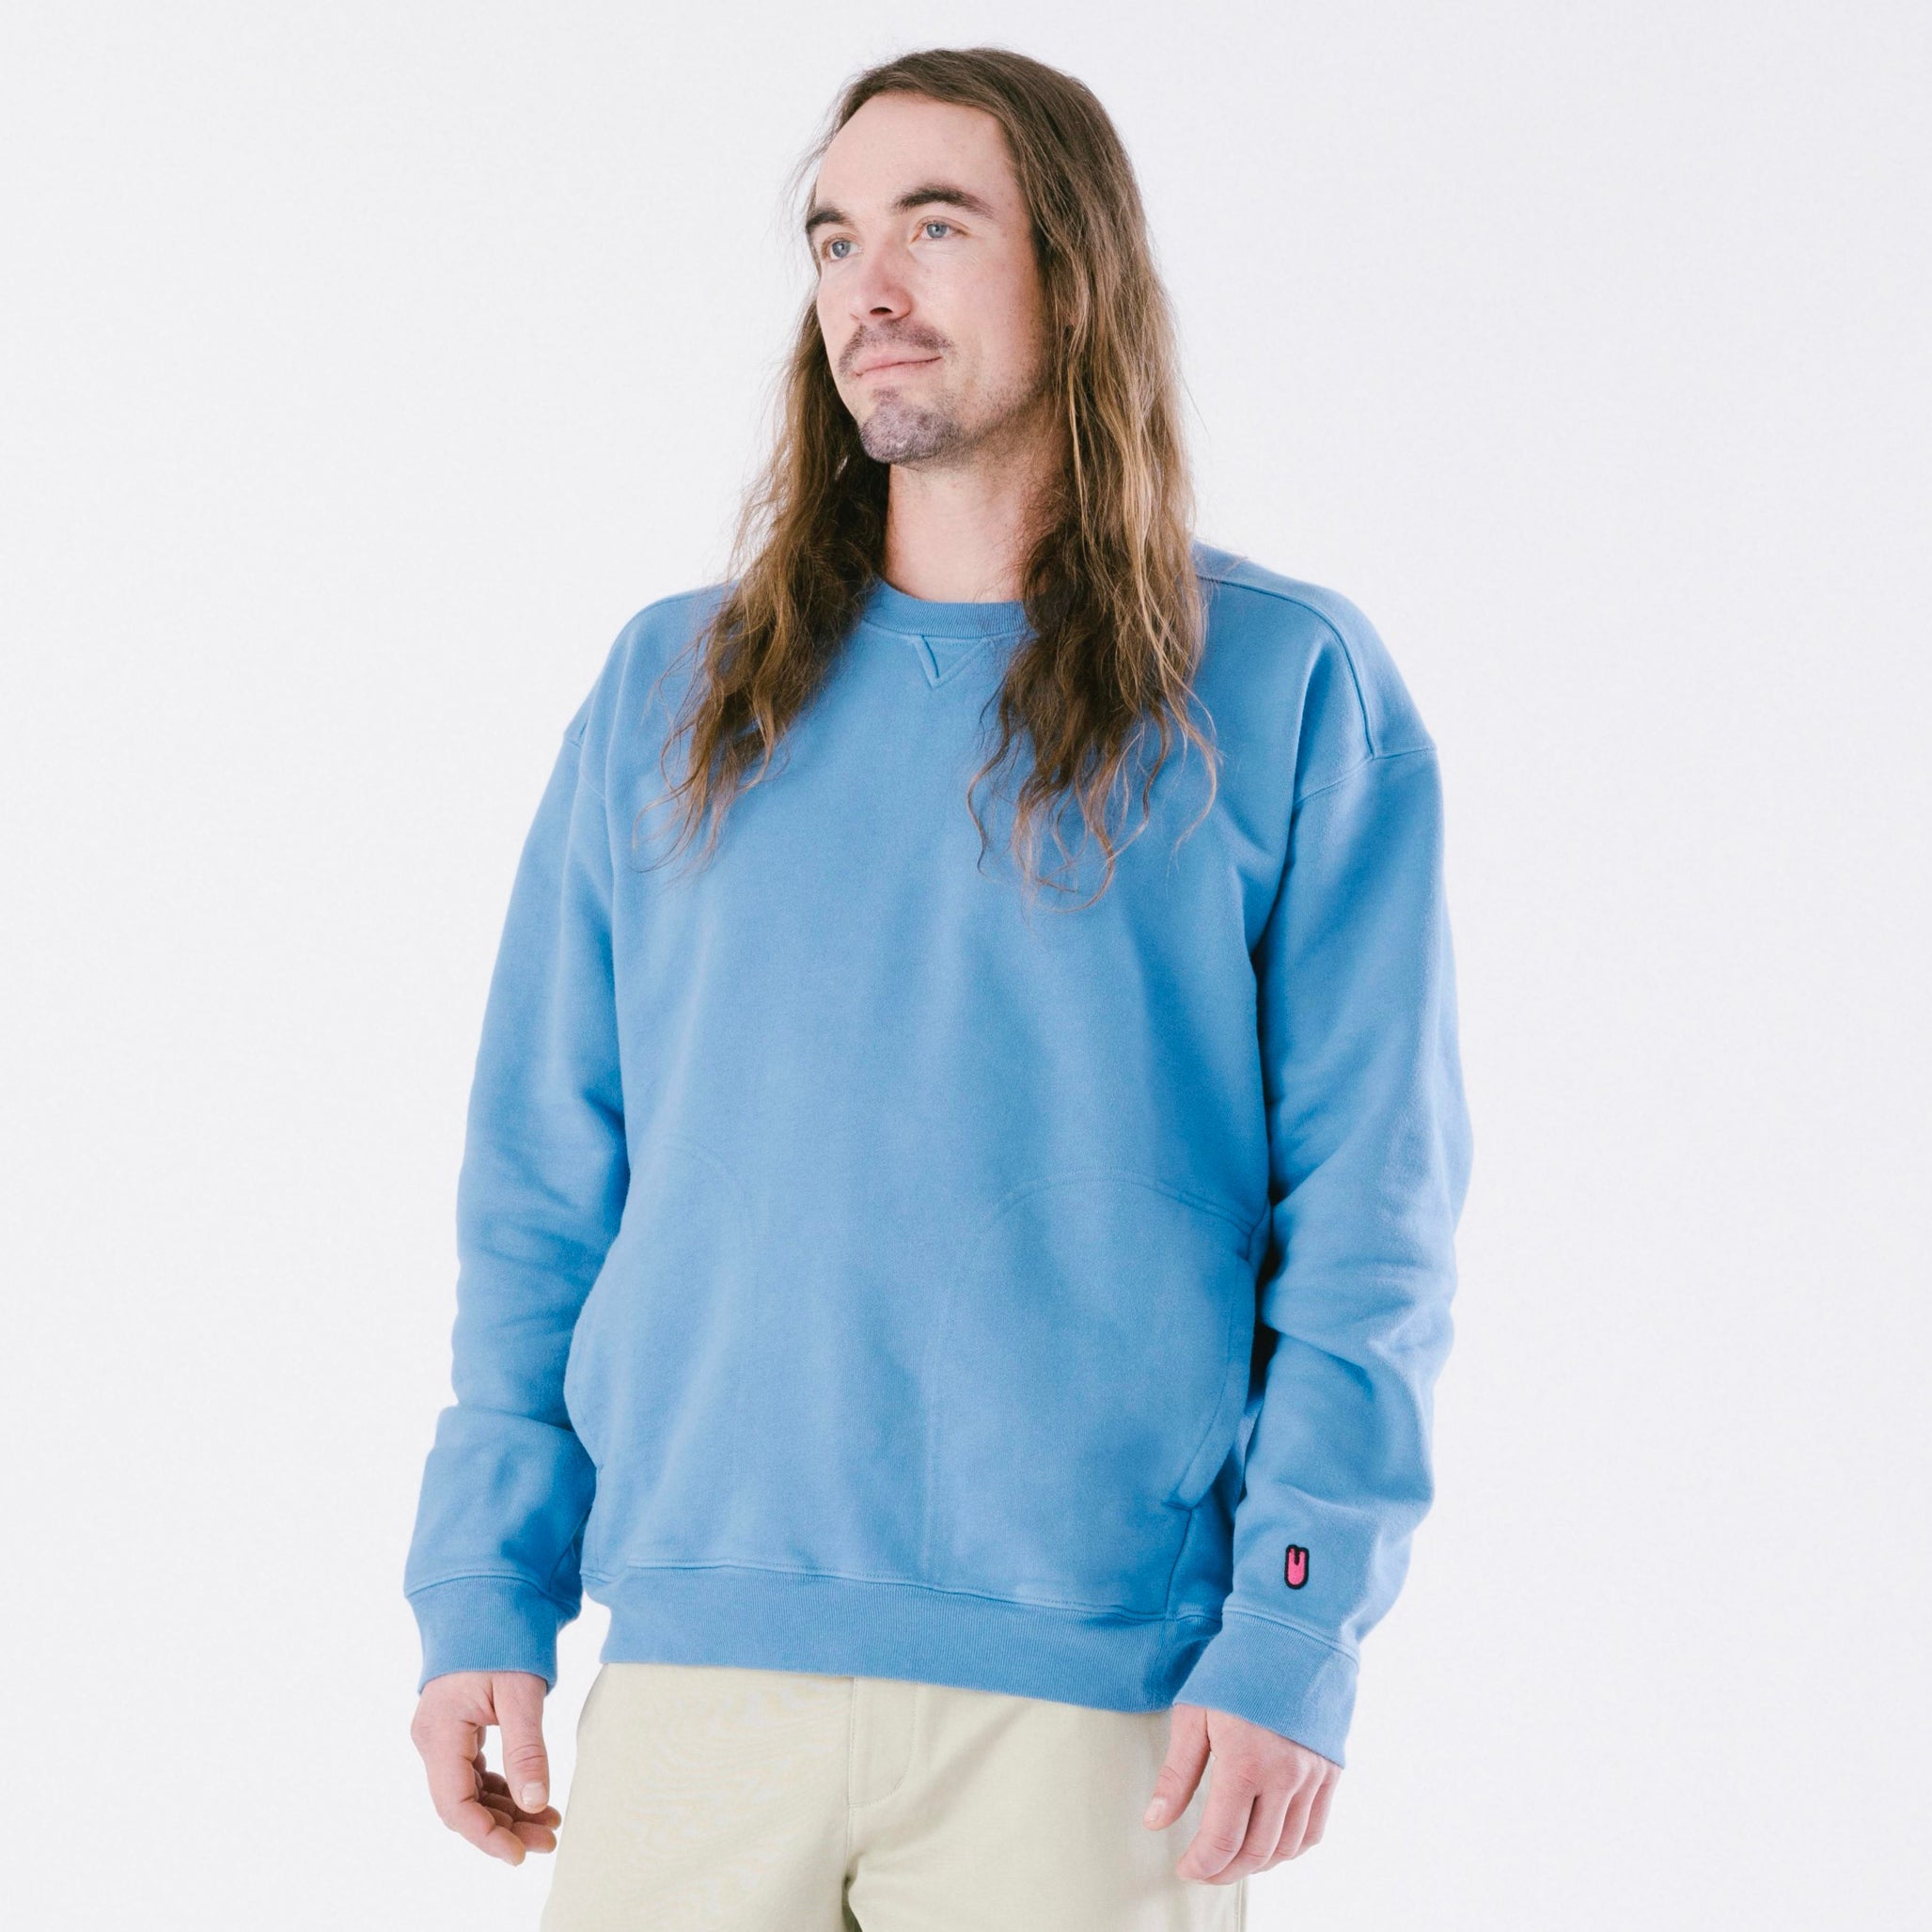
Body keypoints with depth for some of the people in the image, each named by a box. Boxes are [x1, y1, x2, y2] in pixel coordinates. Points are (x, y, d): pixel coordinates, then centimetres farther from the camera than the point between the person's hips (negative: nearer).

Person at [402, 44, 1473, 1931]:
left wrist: (1293, 1638, -9)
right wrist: (485, 1591, 3)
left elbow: (1371, 1215, -2)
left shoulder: (1289, 692, 2)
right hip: (693, 1667, 3)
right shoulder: (670, 692, 11)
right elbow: (541, 1180, 11)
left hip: (1099, 1699, -2)